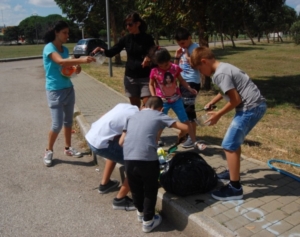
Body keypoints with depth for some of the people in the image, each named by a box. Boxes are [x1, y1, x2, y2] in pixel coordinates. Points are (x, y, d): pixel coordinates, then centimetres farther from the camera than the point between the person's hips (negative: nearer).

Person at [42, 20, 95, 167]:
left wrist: (76, 69, -3)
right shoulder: (49, 48, -14)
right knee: (57, 124, -5)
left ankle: (68, 148, 27)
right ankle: (48, 151, 15)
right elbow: (60, 61, -34)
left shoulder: (65, 49, 9)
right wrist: (81, 60, -45)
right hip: (55, 91, -7)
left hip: (68, 88, 7)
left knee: (68, 121, 13)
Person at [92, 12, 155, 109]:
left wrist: (148, 58, -29)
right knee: (135, 106, 10)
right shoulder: (126, 39, 3)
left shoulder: (147, 38, -5)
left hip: (145, 77, -3)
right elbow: (112, 52, 3)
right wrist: (102, 50, -19)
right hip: (130, 77, 3)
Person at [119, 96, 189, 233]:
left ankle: (141, 213, 47)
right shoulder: (159, 116, 11)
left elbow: (121, 142, 18)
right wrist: (179, 137, 28)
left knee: (135, 188, 25)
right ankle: (148, 221, 32)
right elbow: (185, 128, 7)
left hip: (128, 159, 4)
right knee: (150, 190, 19)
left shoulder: (133, 116, 23)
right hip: (147, 159, -4)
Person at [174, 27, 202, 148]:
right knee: (183, 108, 13)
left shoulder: (195, 48, -10)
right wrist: (177, 57, 1)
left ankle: (192, 137, 1)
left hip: (192, 82, -8)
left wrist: (188, 56, -16)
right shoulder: (182, 49, 11)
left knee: (189, 109, -7)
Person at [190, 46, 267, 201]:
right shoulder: (223, 67, 14)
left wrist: (218, 114, -7)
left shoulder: (220, 74, -17)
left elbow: (235, 99, -19)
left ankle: (235, 188, 2)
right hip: (257, 105, 10)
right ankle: (233, 172, 38)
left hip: (250, 108, -10)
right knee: (235, 141, 22)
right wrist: (211, 103, 24)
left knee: (229, 145, -5)